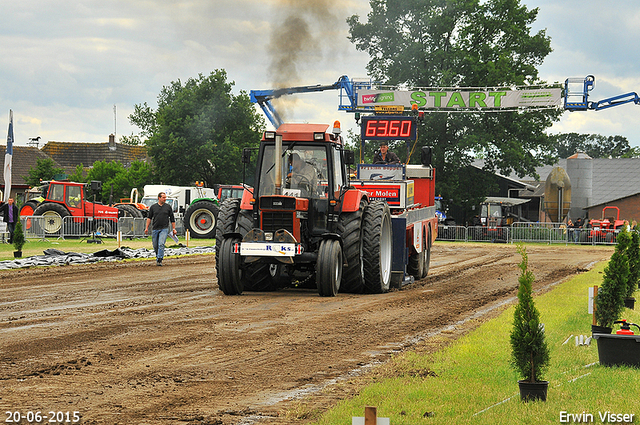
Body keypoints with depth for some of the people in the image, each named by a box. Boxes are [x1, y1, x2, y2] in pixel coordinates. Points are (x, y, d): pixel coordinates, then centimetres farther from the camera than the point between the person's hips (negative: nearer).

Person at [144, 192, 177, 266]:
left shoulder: (168, 207, 5)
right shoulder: (153, 207, 6)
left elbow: (172, 219, 9)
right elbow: (149, 217, 8)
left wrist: (174, 229, 7)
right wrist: (147, 227, 0)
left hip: (164, 229, -2)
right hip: (155, 229, 2)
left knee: (161, 244, -16)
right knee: (155, 246, 7)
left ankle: (159, 260, -17)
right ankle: (157, 257, 29)